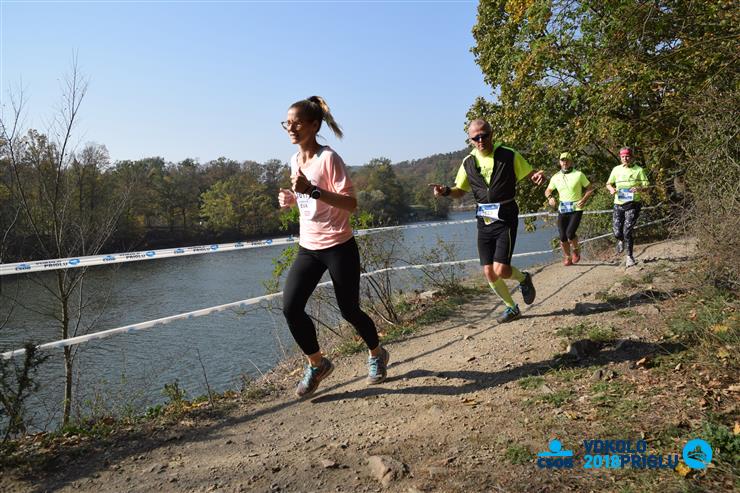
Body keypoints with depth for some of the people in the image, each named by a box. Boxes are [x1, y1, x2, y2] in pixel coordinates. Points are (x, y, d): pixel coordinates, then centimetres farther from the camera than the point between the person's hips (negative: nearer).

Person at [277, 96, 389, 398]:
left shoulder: (328, 158, -14)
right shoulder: (295, 160, 8)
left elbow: (351, 204, -20)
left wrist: (313, 191, -29)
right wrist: (290, 199, 1)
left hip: (339, 247, -6)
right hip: (308, 248, 6)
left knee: (349, 311, 5)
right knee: (290, 307, -8)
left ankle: (377, 355, 34)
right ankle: (317, 364, 14)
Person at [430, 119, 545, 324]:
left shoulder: (508, 155, -6)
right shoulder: (468, 162, 5)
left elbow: (530, 175, 1)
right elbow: (460, 191, 13)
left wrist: (538, 177, -23)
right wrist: (445, 191, -9)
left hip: (505, 218, -4)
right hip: (484, 222, 5)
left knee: (501, 271, -14)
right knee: (489, 273, 6)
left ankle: (523, 278, 22)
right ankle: (511, 308, 29)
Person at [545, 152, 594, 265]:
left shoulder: (579, 175, -2)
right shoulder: (555, 177, 6)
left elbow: (590, 188, 5)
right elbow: (548, 190, 17)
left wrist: (584, 199, -11)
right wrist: (550, 197, -6)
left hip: (576, 210, -3)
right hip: (562, 210, 3)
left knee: (570, 234, -17)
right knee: (563, 237, 1)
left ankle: (576, 250, 13)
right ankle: (567, 257, 22)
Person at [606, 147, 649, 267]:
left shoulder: (639, 170, -1)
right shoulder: (616, 169, 7)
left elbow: (646, 186, -2)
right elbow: (608, 183, 16)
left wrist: (639, 189, -25)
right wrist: (611, 189, -8)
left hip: (633, 204, -3)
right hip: (619, 204, 3)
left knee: (627, 231, -11)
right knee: (617, 233, 2)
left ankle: (629, 256, 4)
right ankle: (621, 241, 40)